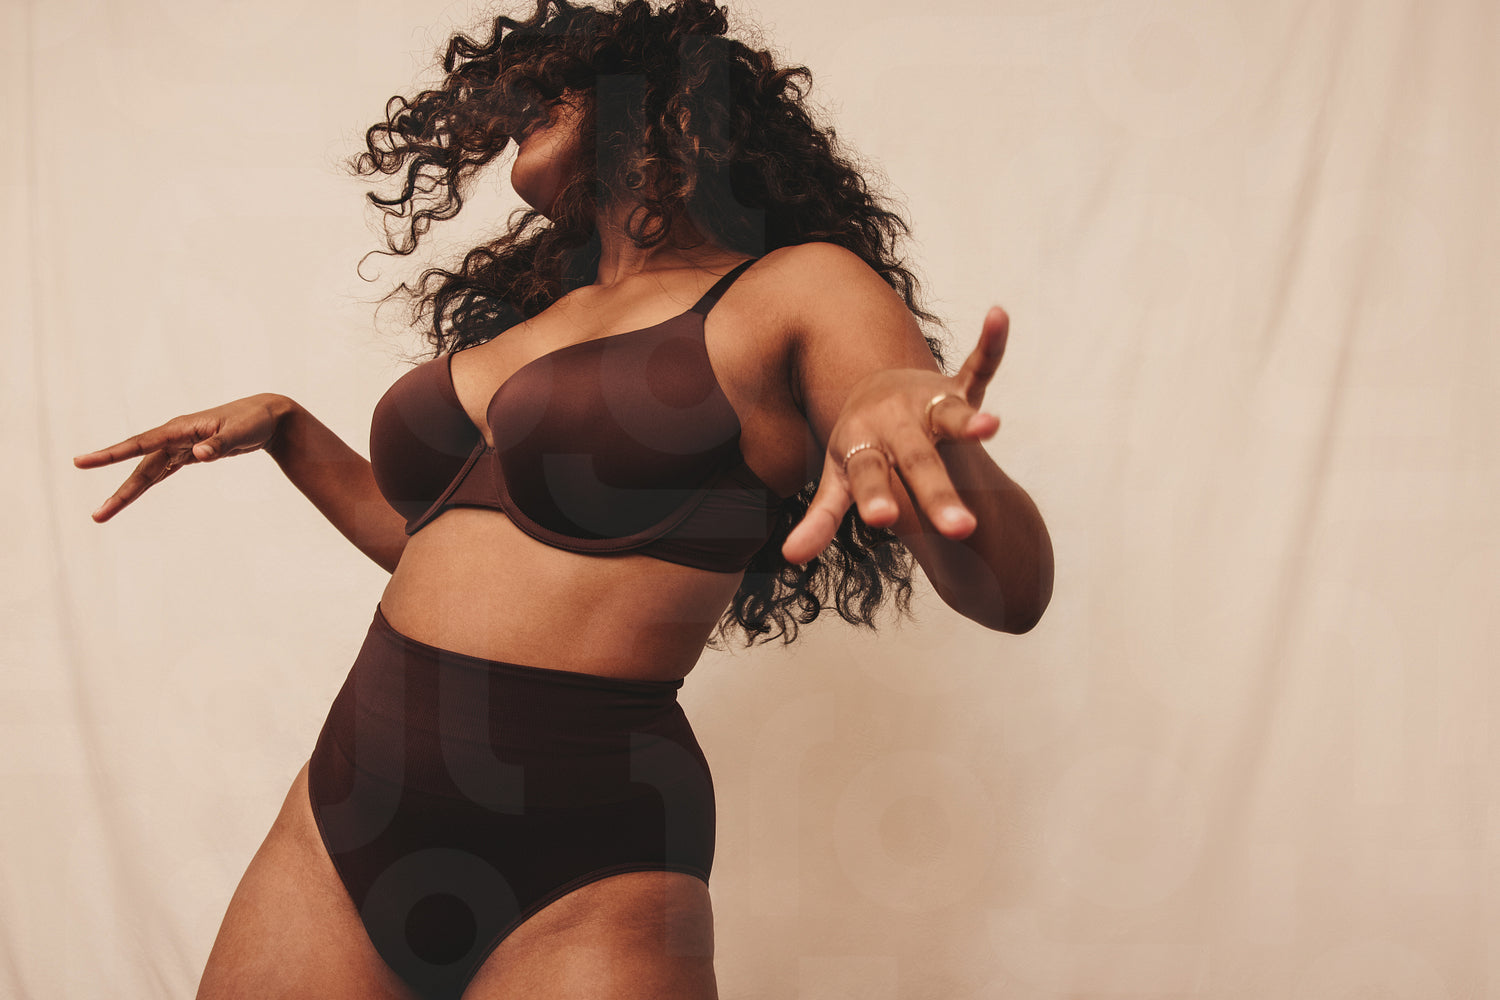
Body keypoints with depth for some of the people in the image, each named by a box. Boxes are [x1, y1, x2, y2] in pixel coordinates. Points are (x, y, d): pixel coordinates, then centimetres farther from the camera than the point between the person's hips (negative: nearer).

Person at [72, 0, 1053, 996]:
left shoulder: (797, 287, -4)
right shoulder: (533, 313, 15)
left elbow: (1013, 593, -15)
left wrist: (914, 414, -35)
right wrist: (283, 426, 23)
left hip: (578, 874, -6)